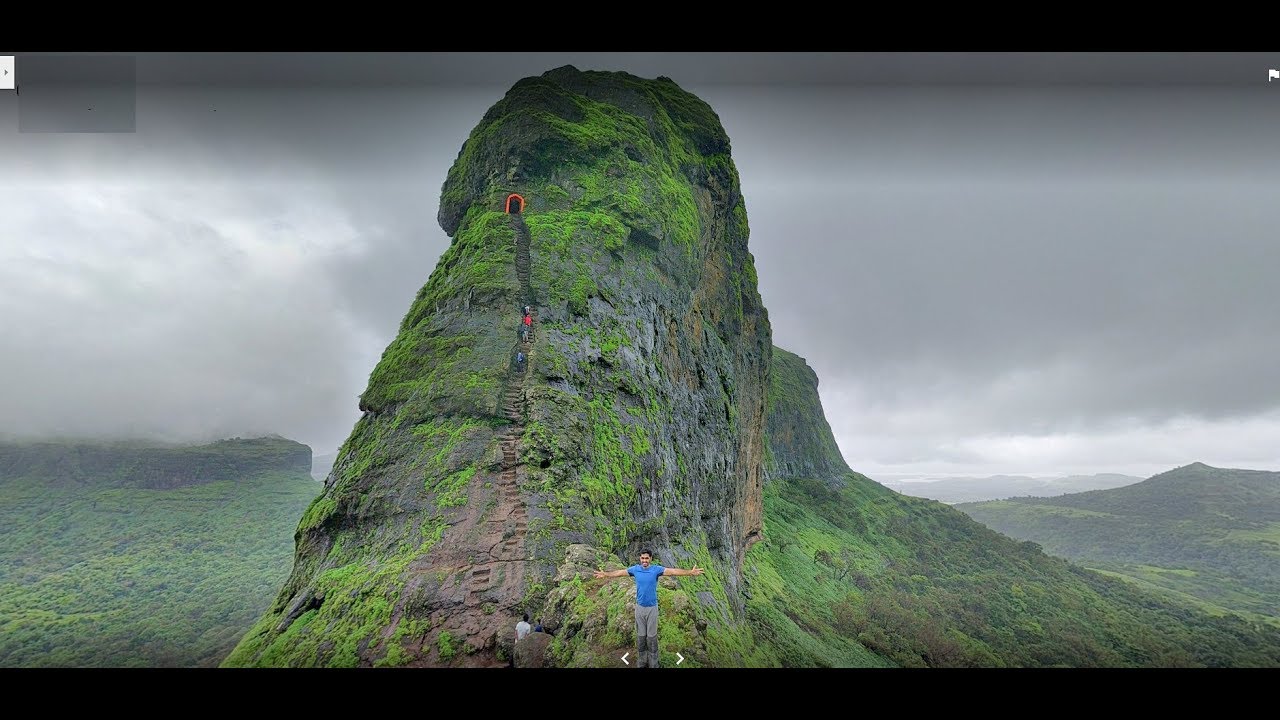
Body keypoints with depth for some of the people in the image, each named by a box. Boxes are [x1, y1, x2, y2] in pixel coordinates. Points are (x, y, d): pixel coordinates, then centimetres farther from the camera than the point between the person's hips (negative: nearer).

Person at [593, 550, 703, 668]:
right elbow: (619, 572, 4)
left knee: (652, 636, 5)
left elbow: (673, 571, -22)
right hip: (639, 607, 2)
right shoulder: (635, 569, -5)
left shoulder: (656, 569, -13)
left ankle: (653, 663, 18)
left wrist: (690, 572, -33)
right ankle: (641, 661, 25)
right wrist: (605, 574, 6)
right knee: (640, 635, 11)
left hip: (652, 608, -2)